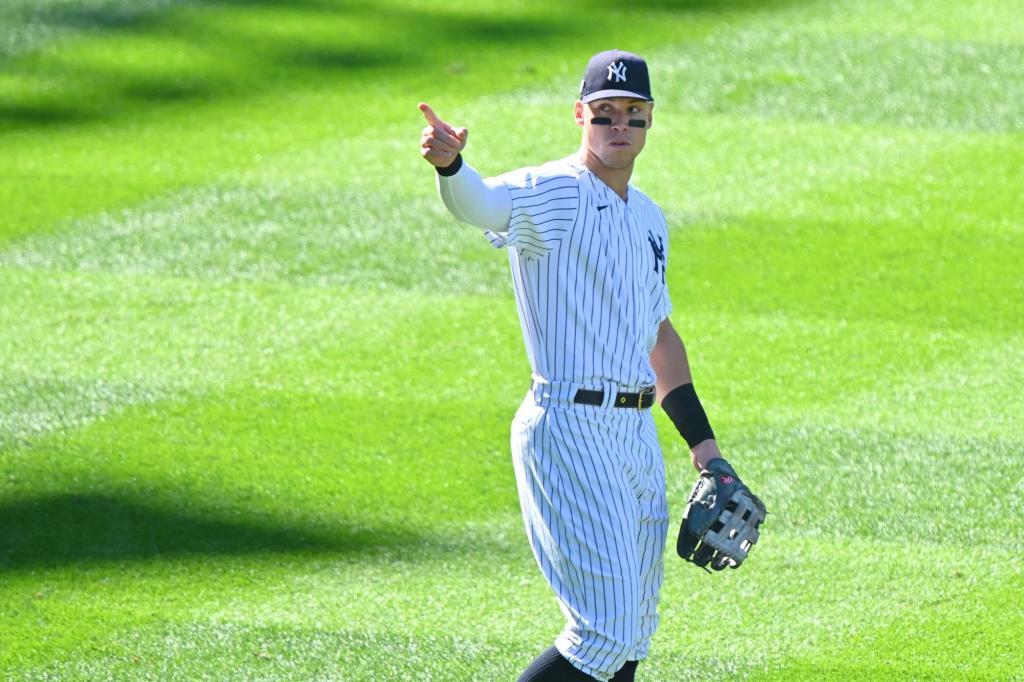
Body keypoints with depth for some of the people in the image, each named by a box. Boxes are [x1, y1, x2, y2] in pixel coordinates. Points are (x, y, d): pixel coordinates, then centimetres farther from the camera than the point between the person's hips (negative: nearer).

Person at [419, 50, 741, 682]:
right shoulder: (552, 194, -10)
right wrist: (449, 164, -56)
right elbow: (480, 202, -33)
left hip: (637, 435, 9)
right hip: (570, 432, -9)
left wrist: (702, 442, 22)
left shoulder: (649, 217, 16)